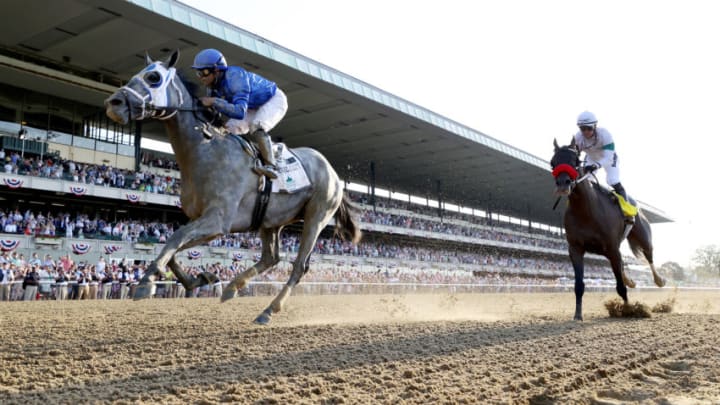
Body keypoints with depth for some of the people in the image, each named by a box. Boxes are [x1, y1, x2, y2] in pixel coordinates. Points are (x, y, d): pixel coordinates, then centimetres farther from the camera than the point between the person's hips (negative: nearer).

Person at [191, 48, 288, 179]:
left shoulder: (236, 77, -36)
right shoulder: (212, 87, -10)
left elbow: (240, 112, -45)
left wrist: (214, 102, -48)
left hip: (274, 99, -9)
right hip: (254, 107, 9)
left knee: (256, 128, -33)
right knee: (229, 129, -2)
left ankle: (271, 166, -29)